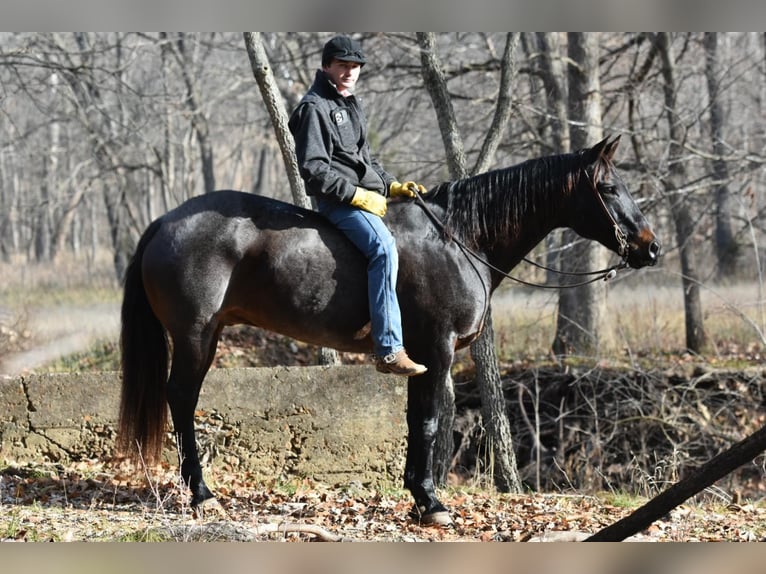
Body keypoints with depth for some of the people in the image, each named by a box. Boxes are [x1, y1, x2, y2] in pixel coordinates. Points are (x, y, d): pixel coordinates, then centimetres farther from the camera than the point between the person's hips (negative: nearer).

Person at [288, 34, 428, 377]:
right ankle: (389, 350, -36)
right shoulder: (314, 108, -8)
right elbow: (314, 169, -17)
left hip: (367, 197, 10)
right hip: (338, 202, -10)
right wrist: (359, 196, -19)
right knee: (384, 248, -31)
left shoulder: (350, 107, 22)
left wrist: (392, 186, 13)